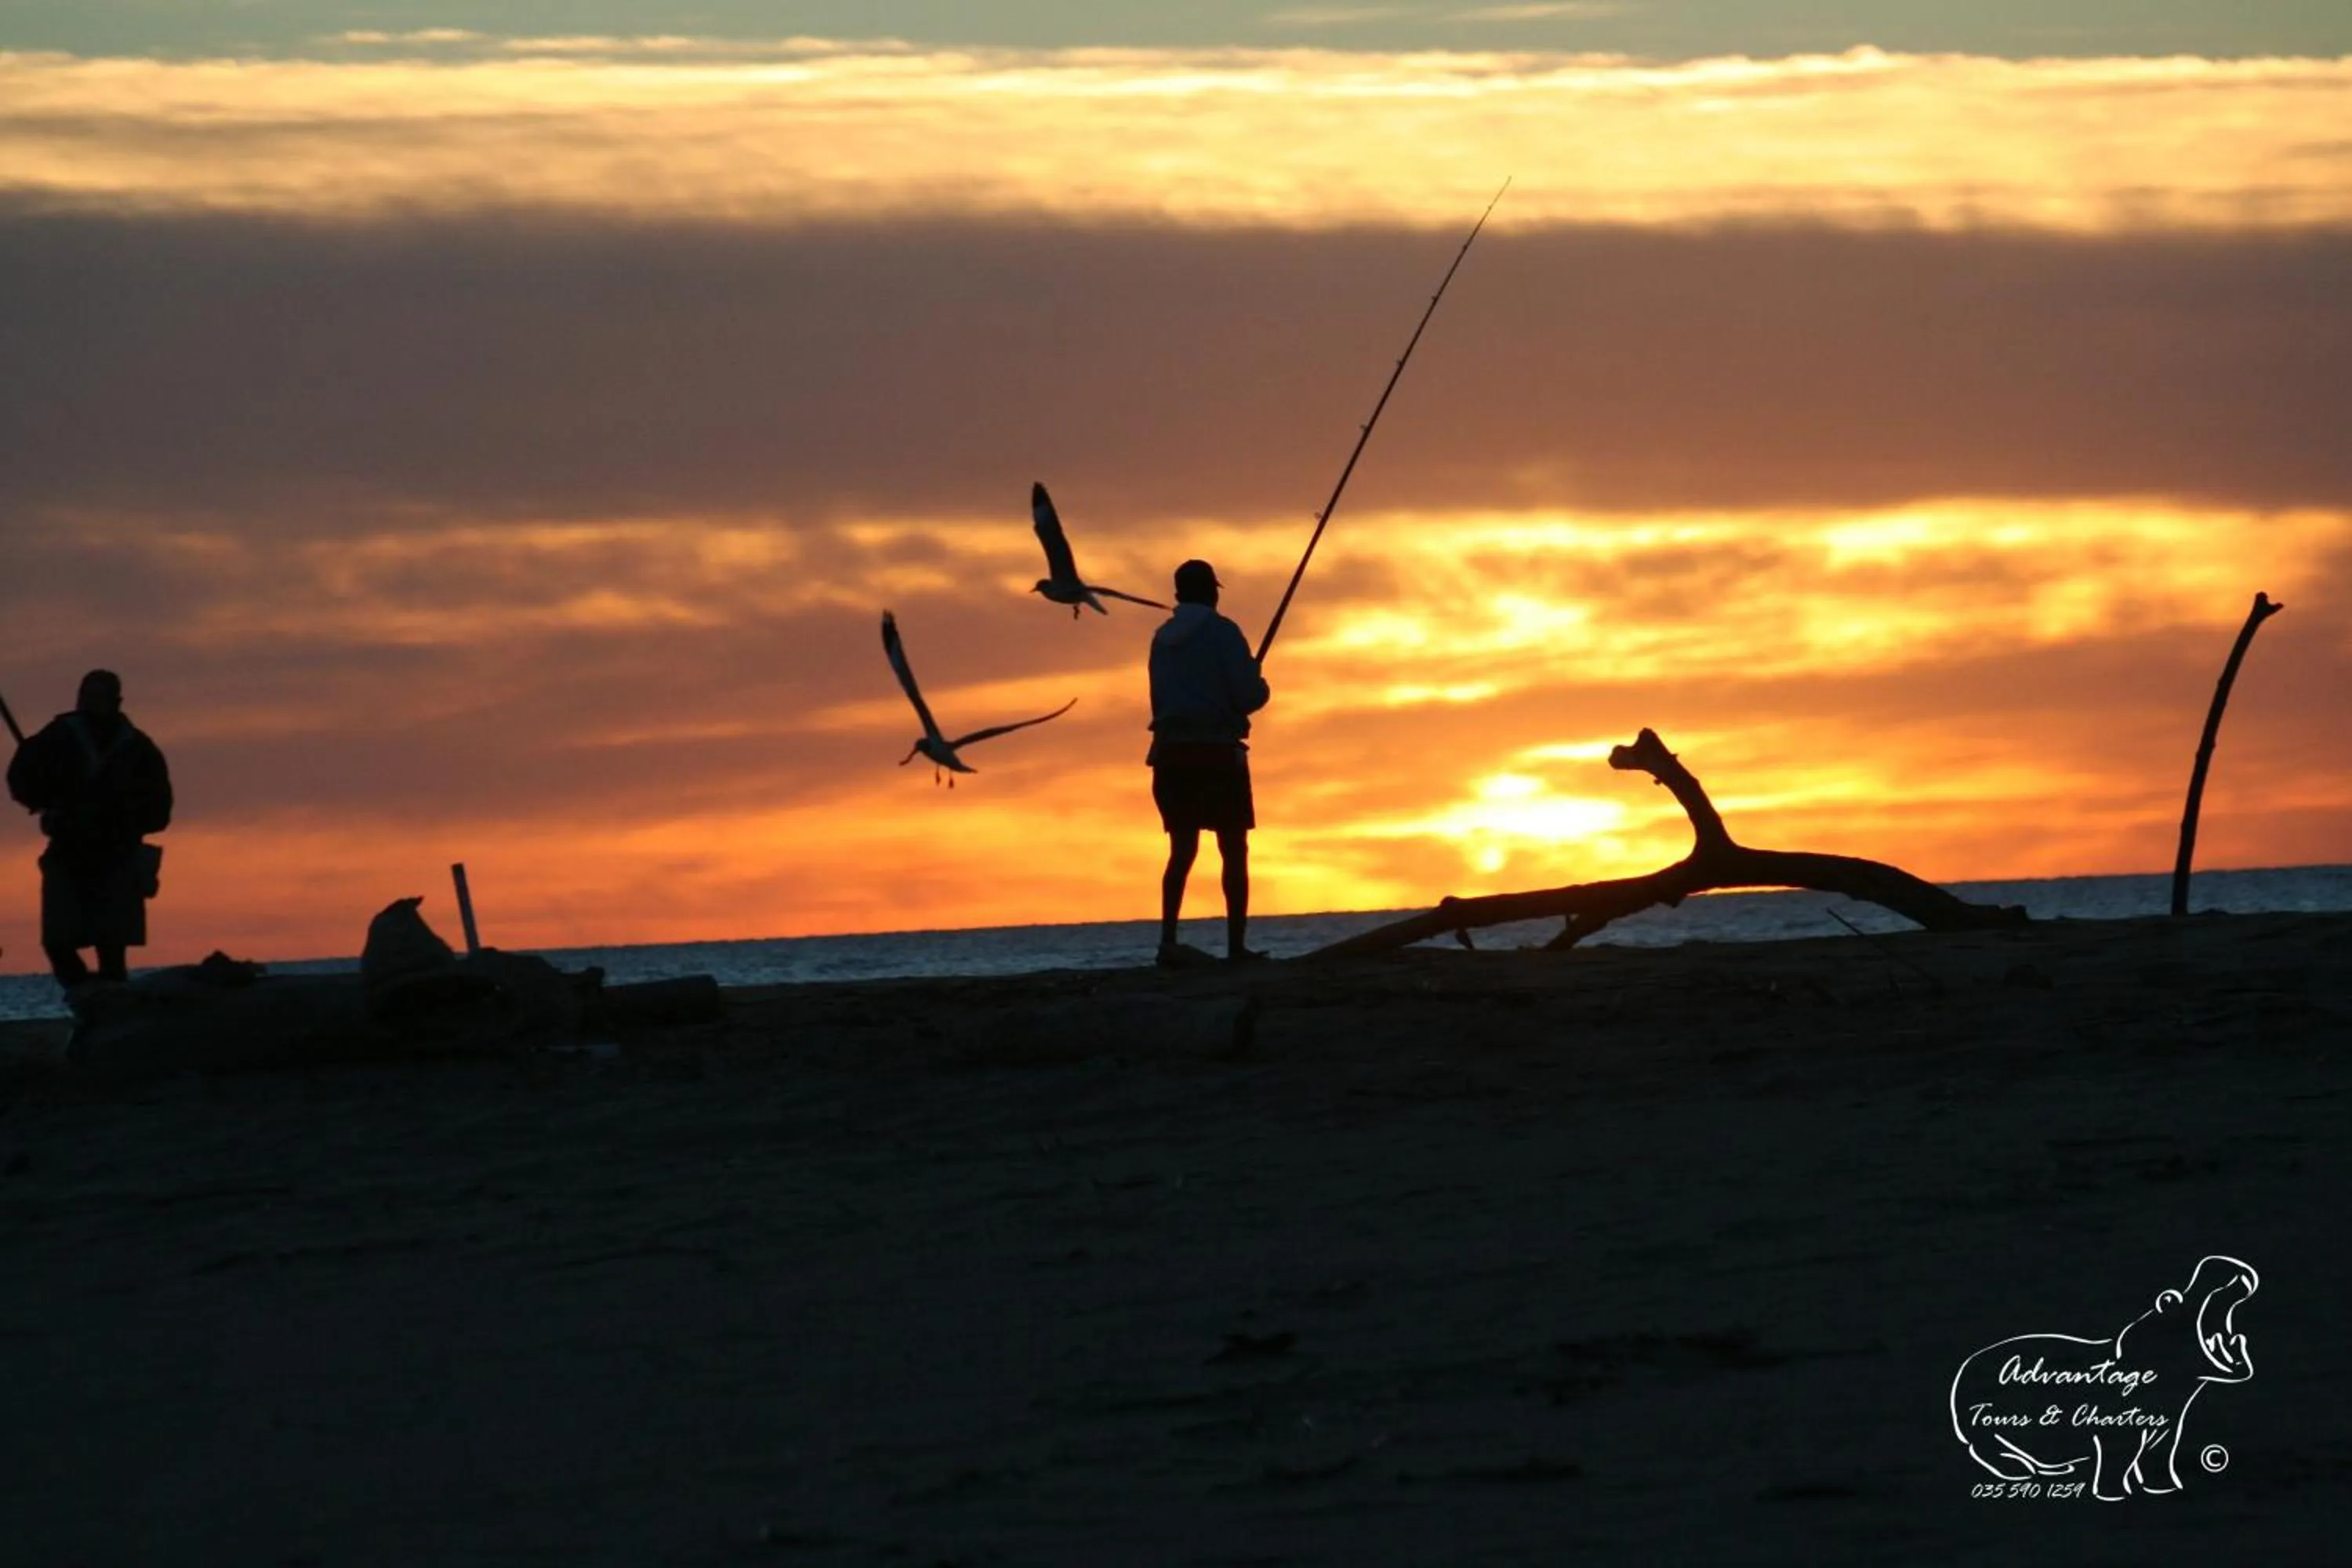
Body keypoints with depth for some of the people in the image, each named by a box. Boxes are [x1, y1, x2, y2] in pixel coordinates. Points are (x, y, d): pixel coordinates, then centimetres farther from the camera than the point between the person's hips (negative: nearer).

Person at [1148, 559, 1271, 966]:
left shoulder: (1163, 639, 13)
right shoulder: (1222, 632, -6)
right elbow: (1248, 696, -13)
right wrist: (1260, 685, 12)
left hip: (1172, 751, 5)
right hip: (1217, 750, -5)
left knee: (1182, 849, 6)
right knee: (1234, 851, 2)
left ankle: (1169, 940, -9)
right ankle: (1236, 947, -2)